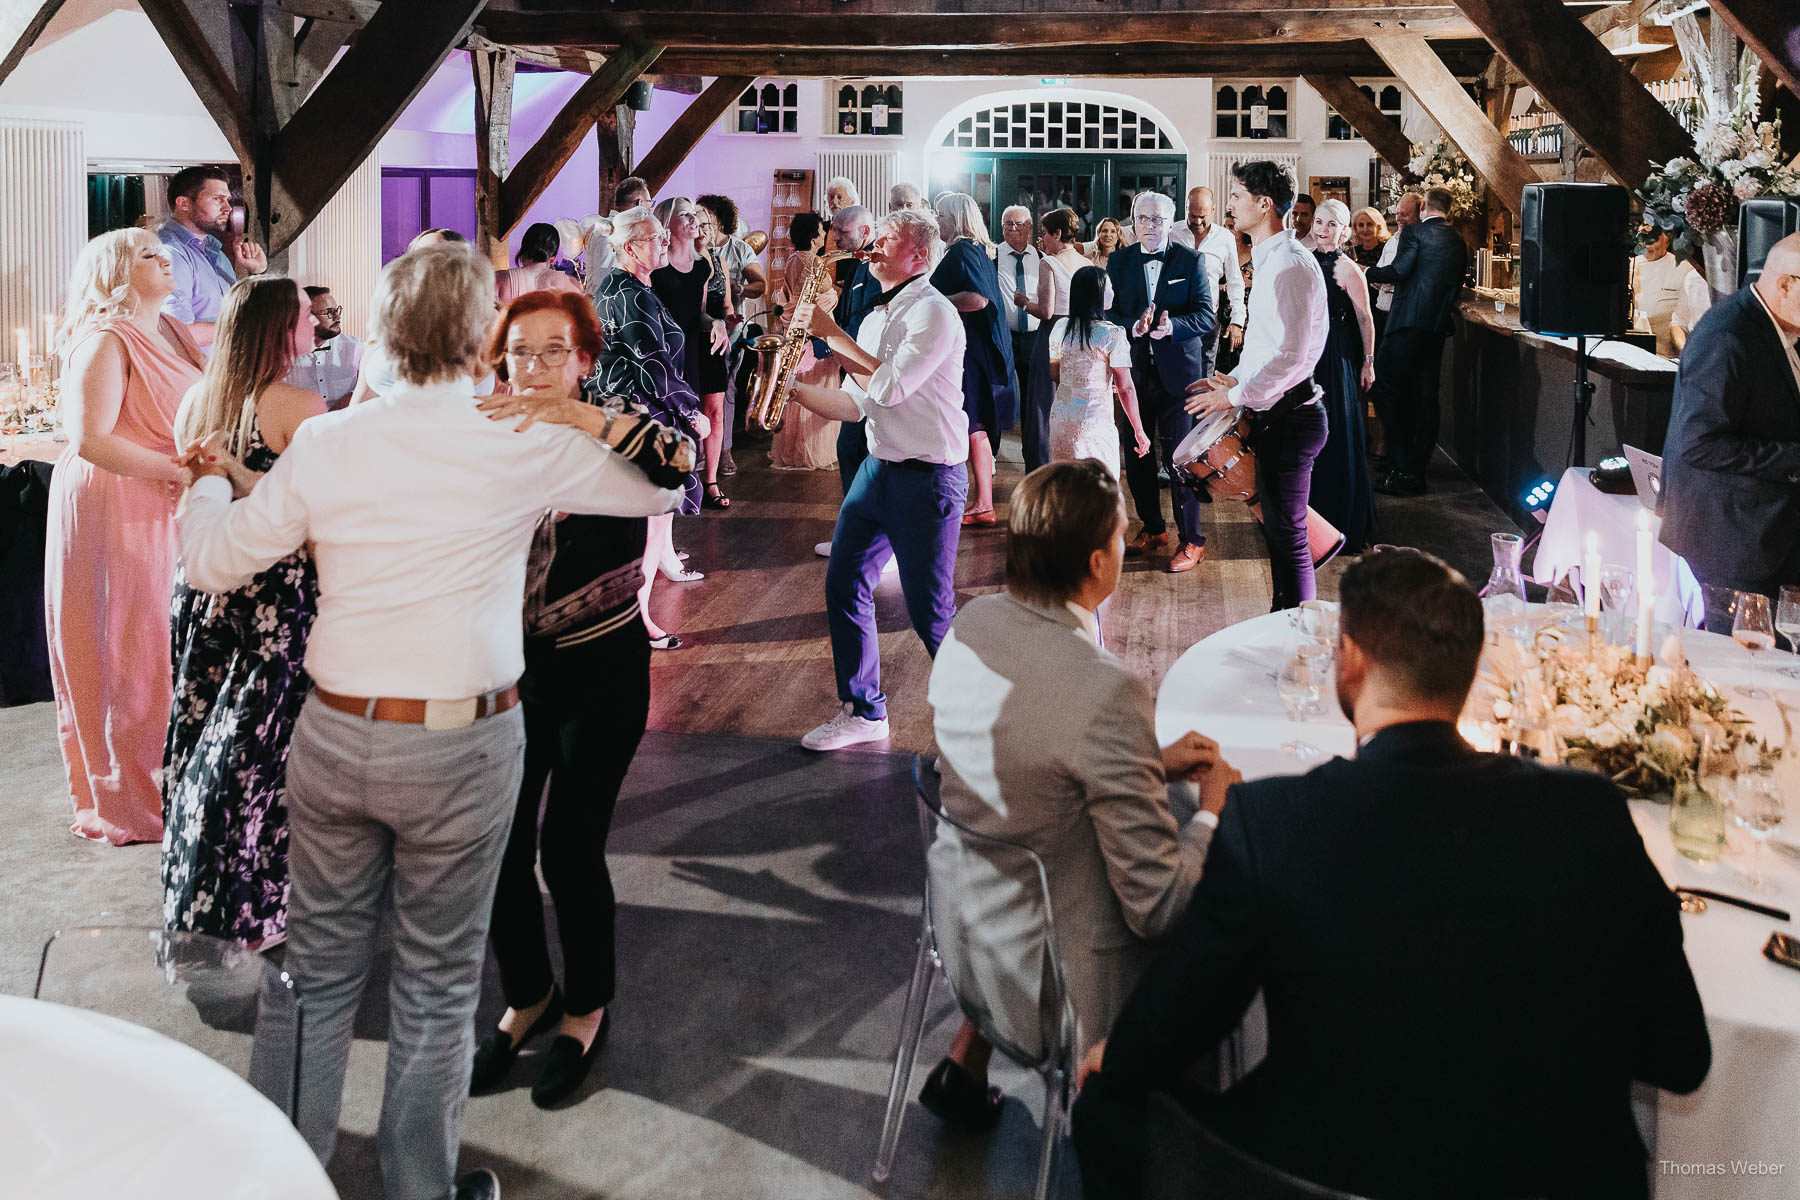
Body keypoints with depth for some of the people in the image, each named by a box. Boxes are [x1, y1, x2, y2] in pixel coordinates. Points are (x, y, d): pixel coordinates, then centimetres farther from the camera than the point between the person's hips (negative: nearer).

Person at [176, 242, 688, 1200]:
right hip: (463, 746, -2)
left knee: (318, 966, 17)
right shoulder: (527, 447, -8)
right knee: (437, 985, 12)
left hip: (335, 734, 3)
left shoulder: (326, 443, -3)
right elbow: (666, 489, 5)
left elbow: (212, 560, 6)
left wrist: (210, 481, 26)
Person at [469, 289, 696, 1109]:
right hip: (510, 669, 4)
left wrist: (580, 416, -42)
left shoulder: (609, 446, -10)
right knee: (498, 846, 6)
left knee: (569, 848, -1)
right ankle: (527, 997, 33)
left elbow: (676, 460, -32)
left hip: (600, 675, -4)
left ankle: (586, 1010, 26)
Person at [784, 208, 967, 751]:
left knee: (929, 609, -4)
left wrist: (833, 334, -16)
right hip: (878, 467, 8)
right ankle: (863, 711, 20)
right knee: (844, 584, 7)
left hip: (928, 478, -8)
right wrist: (792, 386, 2)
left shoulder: (933, 313, -13)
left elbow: (888, 388, -23)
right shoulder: (875, 319, 13)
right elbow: (854, 403, 14)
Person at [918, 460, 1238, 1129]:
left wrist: (1153, 766, 5)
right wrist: (1213, 804, -6)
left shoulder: (970, 625, -7)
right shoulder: (1106, 692, -30)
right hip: (1058, 986, -7)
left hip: (962, 933, 7)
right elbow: (1159, 906, -22)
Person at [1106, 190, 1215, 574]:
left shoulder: (1190, 261, 0)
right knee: (1136, 458, 11)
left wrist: (1173, 325, -24)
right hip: (1134, 372, 3)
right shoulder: (1119, 262, 6)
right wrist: (1132, 326, -20)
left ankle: (1190, 541, 7)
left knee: (1180, 459, -3)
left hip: (1178, 372, -3)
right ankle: (1152, 528, 30)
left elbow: (1207, 315, -6)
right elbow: (1107, 313, 0)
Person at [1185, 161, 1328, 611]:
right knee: (1277, 528, 19)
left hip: (1288, 417, -11)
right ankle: (1282, 624, 31)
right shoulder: (1271, 258, 16)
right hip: (1275, 414, 11)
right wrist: (1236, 378, 17)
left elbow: (1291, 354, -25)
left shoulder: (1289, 264, -19)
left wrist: (1236, 396, -18)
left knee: (1287, 534, -4)